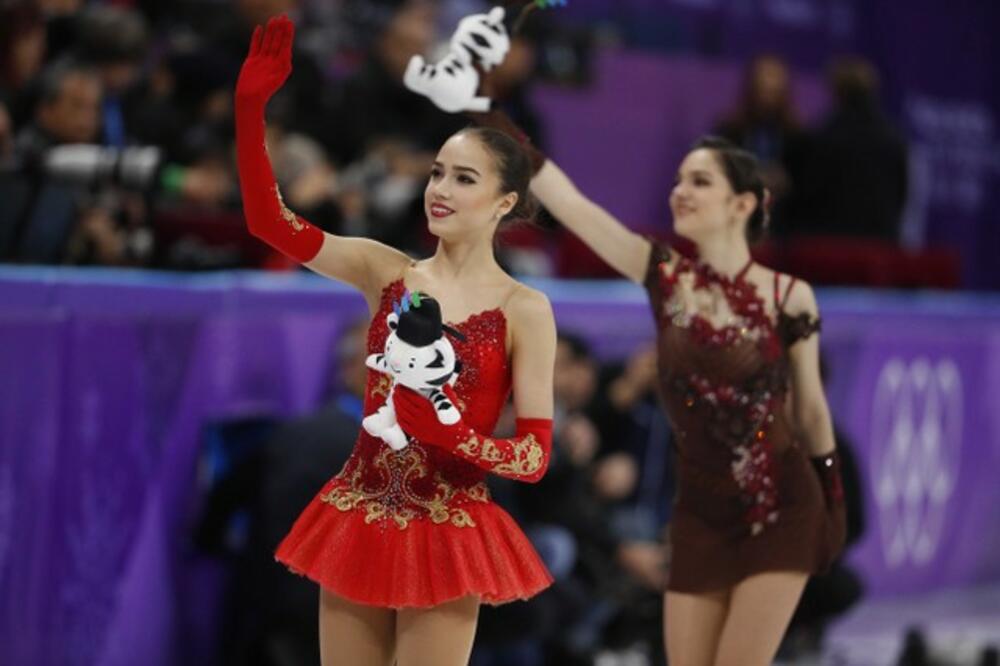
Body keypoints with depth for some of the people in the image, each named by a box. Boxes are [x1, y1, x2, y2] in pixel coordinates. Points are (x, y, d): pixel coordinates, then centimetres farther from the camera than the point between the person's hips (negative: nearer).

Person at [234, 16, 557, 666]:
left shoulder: (525, 311, -5)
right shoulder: (386, 271, 4)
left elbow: (536, 453, -7)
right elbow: (270, 220, -4)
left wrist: (452, 435, -25)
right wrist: (251, 106, -14)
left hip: (446, 535, -3)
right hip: (358, 518, 3)